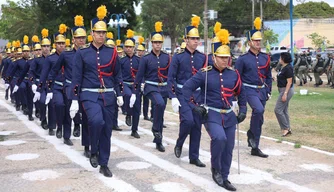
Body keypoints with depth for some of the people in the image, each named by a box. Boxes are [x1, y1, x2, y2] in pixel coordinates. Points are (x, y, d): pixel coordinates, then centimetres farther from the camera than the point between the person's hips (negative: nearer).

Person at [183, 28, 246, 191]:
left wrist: (243, 110, 14)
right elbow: (186, 89, -6)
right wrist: (194, 106, -10)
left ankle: (224, 178, 23)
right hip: (212, 115, -5)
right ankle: (215, 168, -5)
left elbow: (241, 93, 20)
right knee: (219, 138, -29)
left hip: (229, 116, 5)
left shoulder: (233, 74, 5)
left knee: (228, 148, 7)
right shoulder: (204, 74, -8)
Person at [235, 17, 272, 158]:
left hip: (262, 90, 6)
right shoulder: (243, 59, -5)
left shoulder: (265, 58, 9)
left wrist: (268, 91, 11)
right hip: (250, 90, -5)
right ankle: (251, 133, -5)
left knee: (259, 119, 8)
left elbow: (269, 76, 17)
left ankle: (255, 147, 18)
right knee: (258, 109, -31)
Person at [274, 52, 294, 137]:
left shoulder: (288, 68, -17)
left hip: (286, 90, -10)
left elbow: (289, 82, -20)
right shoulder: (283, 67, 12)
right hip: (282, 90, 10)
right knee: (284, 110, 13)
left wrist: (285, 94, -23)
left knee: (278, 110, -10)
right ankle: (287, 129, 18)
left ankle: (285, 128, -3)